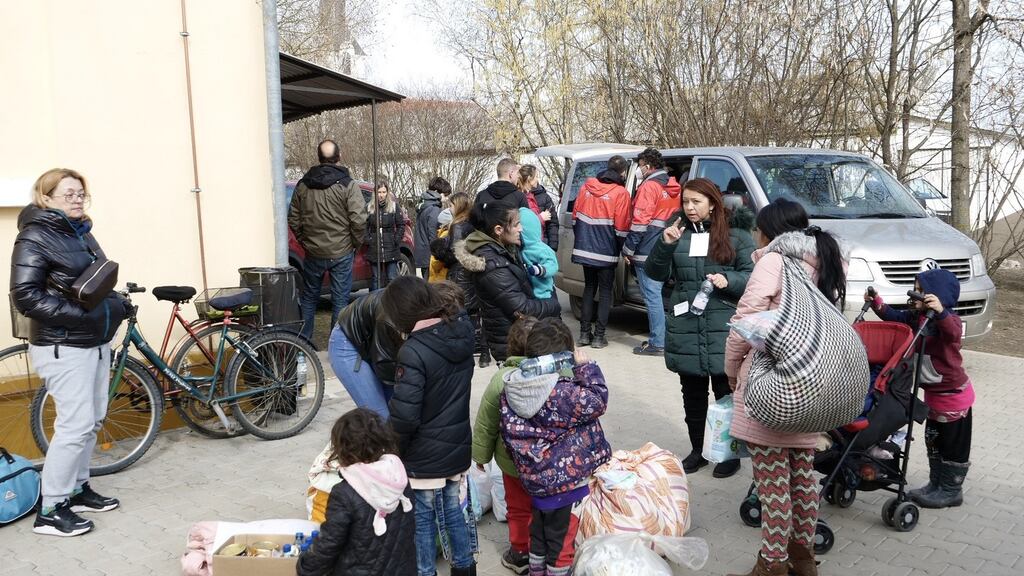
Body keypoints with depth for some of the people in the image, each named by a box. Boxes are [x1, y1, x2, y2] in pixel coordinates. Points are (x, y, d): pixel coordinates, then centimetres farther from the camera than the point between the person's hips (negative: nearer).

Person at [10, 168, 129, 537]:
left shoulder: (81, 233, 12)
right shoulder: (35, 237, -12)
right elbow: (25, 296, -18)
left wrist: (116, 303, 3)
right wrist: (80, 314, -24)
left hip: (95, 341, 8)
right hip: (63, 347, -8)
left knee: (93, 420, 14)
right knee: (76, 424, -9)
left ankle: (78, 488, 29)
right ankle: (50, 510, 3)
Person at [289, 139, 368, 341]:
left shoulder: (303, 185, 4)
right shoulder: (348, 185, -10)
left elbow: (293, 219, 9)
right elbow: (358, 220, -15)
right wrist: (356, 244, 0)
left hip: (313, 253, 4)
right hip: (341, 253, -4)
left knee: (309, 298, 16)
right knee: (340, 300, 4)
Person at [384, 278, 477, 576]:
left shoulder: (414, 351, -27)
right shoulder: (462, 330, -7)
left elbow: (404, 415, -25)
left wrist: (393, 452, -11)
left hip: (424, 456, -7)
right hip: (458, 446, 7)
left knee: (422, 518, 12)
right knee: (452, 509, 24)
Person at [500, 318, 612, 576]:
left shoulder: (511, 390, -7)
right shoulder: (564, 394, -30)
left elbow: (508, 432, 3)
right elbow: (597, 401, -15)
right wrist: (585, 367, -6)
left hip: (535, 481, 7)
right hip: (568, 481, -7)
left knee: (538, 534, 26)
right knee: (562, 541, 13)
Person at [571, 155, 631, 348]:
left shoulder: (586, 186, 4)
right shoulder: (620, 193, -11)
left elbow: (575, 216, 9)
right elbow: (621, 228, -10)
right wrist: (620, 249, 5)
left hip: (585, 250, 5)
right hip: (606, 253, -4)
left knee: (589, 288, 16)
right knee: (605, 292, 7)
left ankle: (585, 333, 16)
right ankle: (598, 336, 5)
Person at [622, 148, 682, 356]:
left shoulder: (649, 186, -11)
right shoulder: (673, 188, 16)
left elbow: (640, 222, -16)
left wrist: (628, 250, -10)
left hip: (647, 253, -9)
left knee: (653, 297, -6)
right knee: (661, 296, 16)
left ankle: (657, 344, -5)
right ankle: (666, 339, 21)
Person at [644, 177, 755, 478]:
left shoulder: (736, 234, 0)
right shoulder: (678, 233, 8)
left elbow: (752, 276, -1)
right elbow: (657, 274, 3)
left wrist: (729, 280, -19)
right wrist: (665, 245, -13)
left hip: (724, 329, -3)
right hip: (685, 328, 3)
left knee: (726, 392, 6)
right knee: (692, 393, 14)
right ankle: (698, 450, 28)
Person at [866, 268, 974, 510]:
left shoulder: (949, 320, -23)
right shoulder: (916, 317, 1)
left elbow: (953, 333, -44)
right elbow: (895, 317, 14)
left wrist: (940, 311, -61)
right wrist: (876, 302, 2)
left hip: (954, 393, -9)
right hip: (933, 393, 9)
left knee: (953, 444, 5)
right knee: (933, 440, 18)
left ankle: (951, 491, 16)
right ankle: (936, 484, 30)